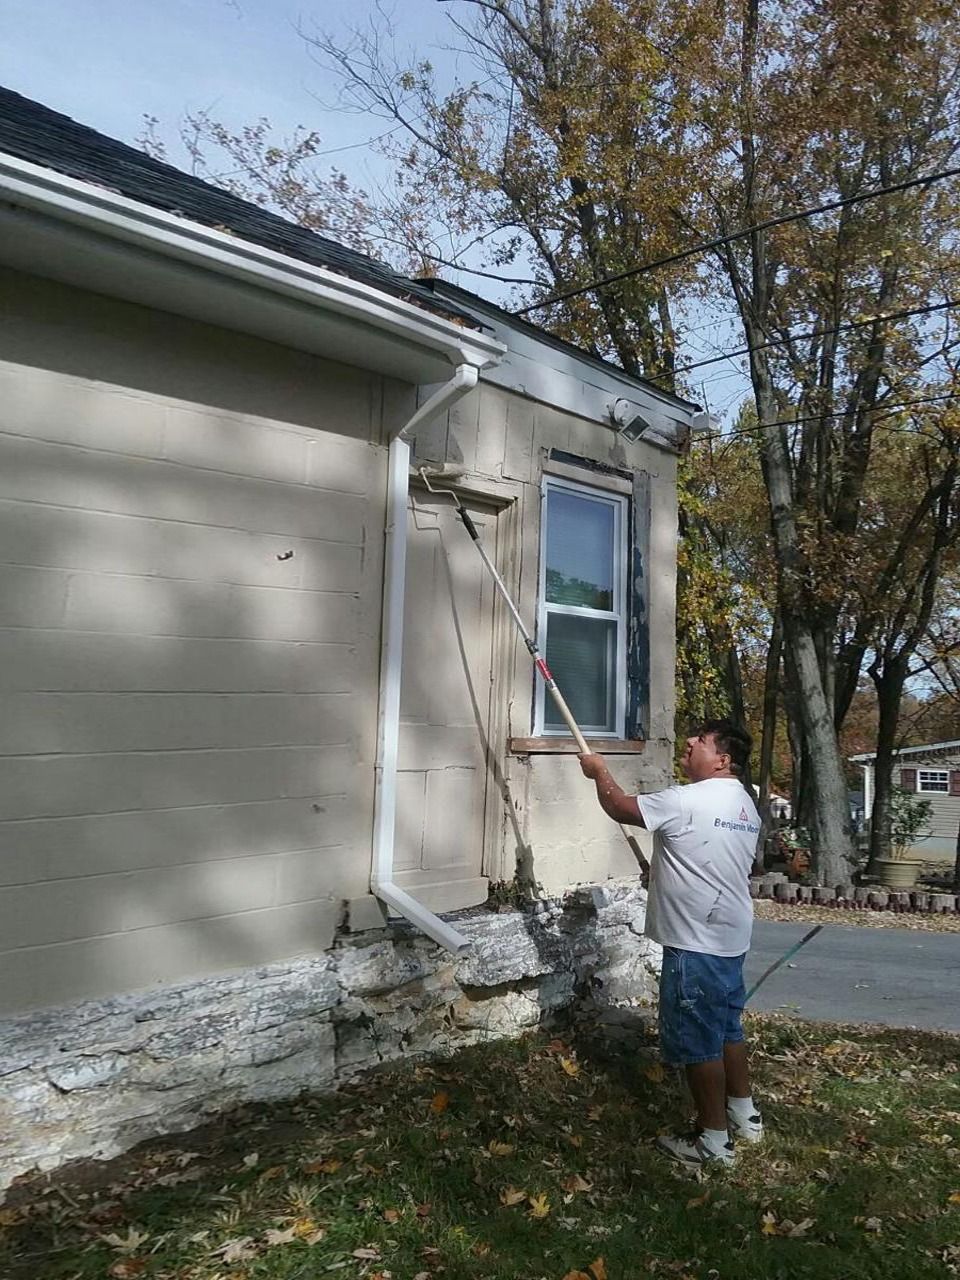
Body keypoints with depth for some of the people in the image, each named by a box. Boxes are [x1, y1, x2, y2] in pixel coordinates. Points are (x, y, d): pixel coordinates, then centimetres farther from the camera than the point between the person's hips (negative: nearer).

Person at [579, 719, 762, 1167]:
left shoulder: (687, 800, -21)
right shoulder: (744, 804, 9)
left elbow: (622, 808, -11)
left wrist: (599, 771, 4)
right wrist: (665, 871, 24)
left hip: (695, 944, -10)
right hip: (728, 938, 10)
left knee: (698, 1041, 3)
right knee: (726, 1028, 22)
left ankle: (712, 1139, 15)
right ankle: (744, 1115, 36)